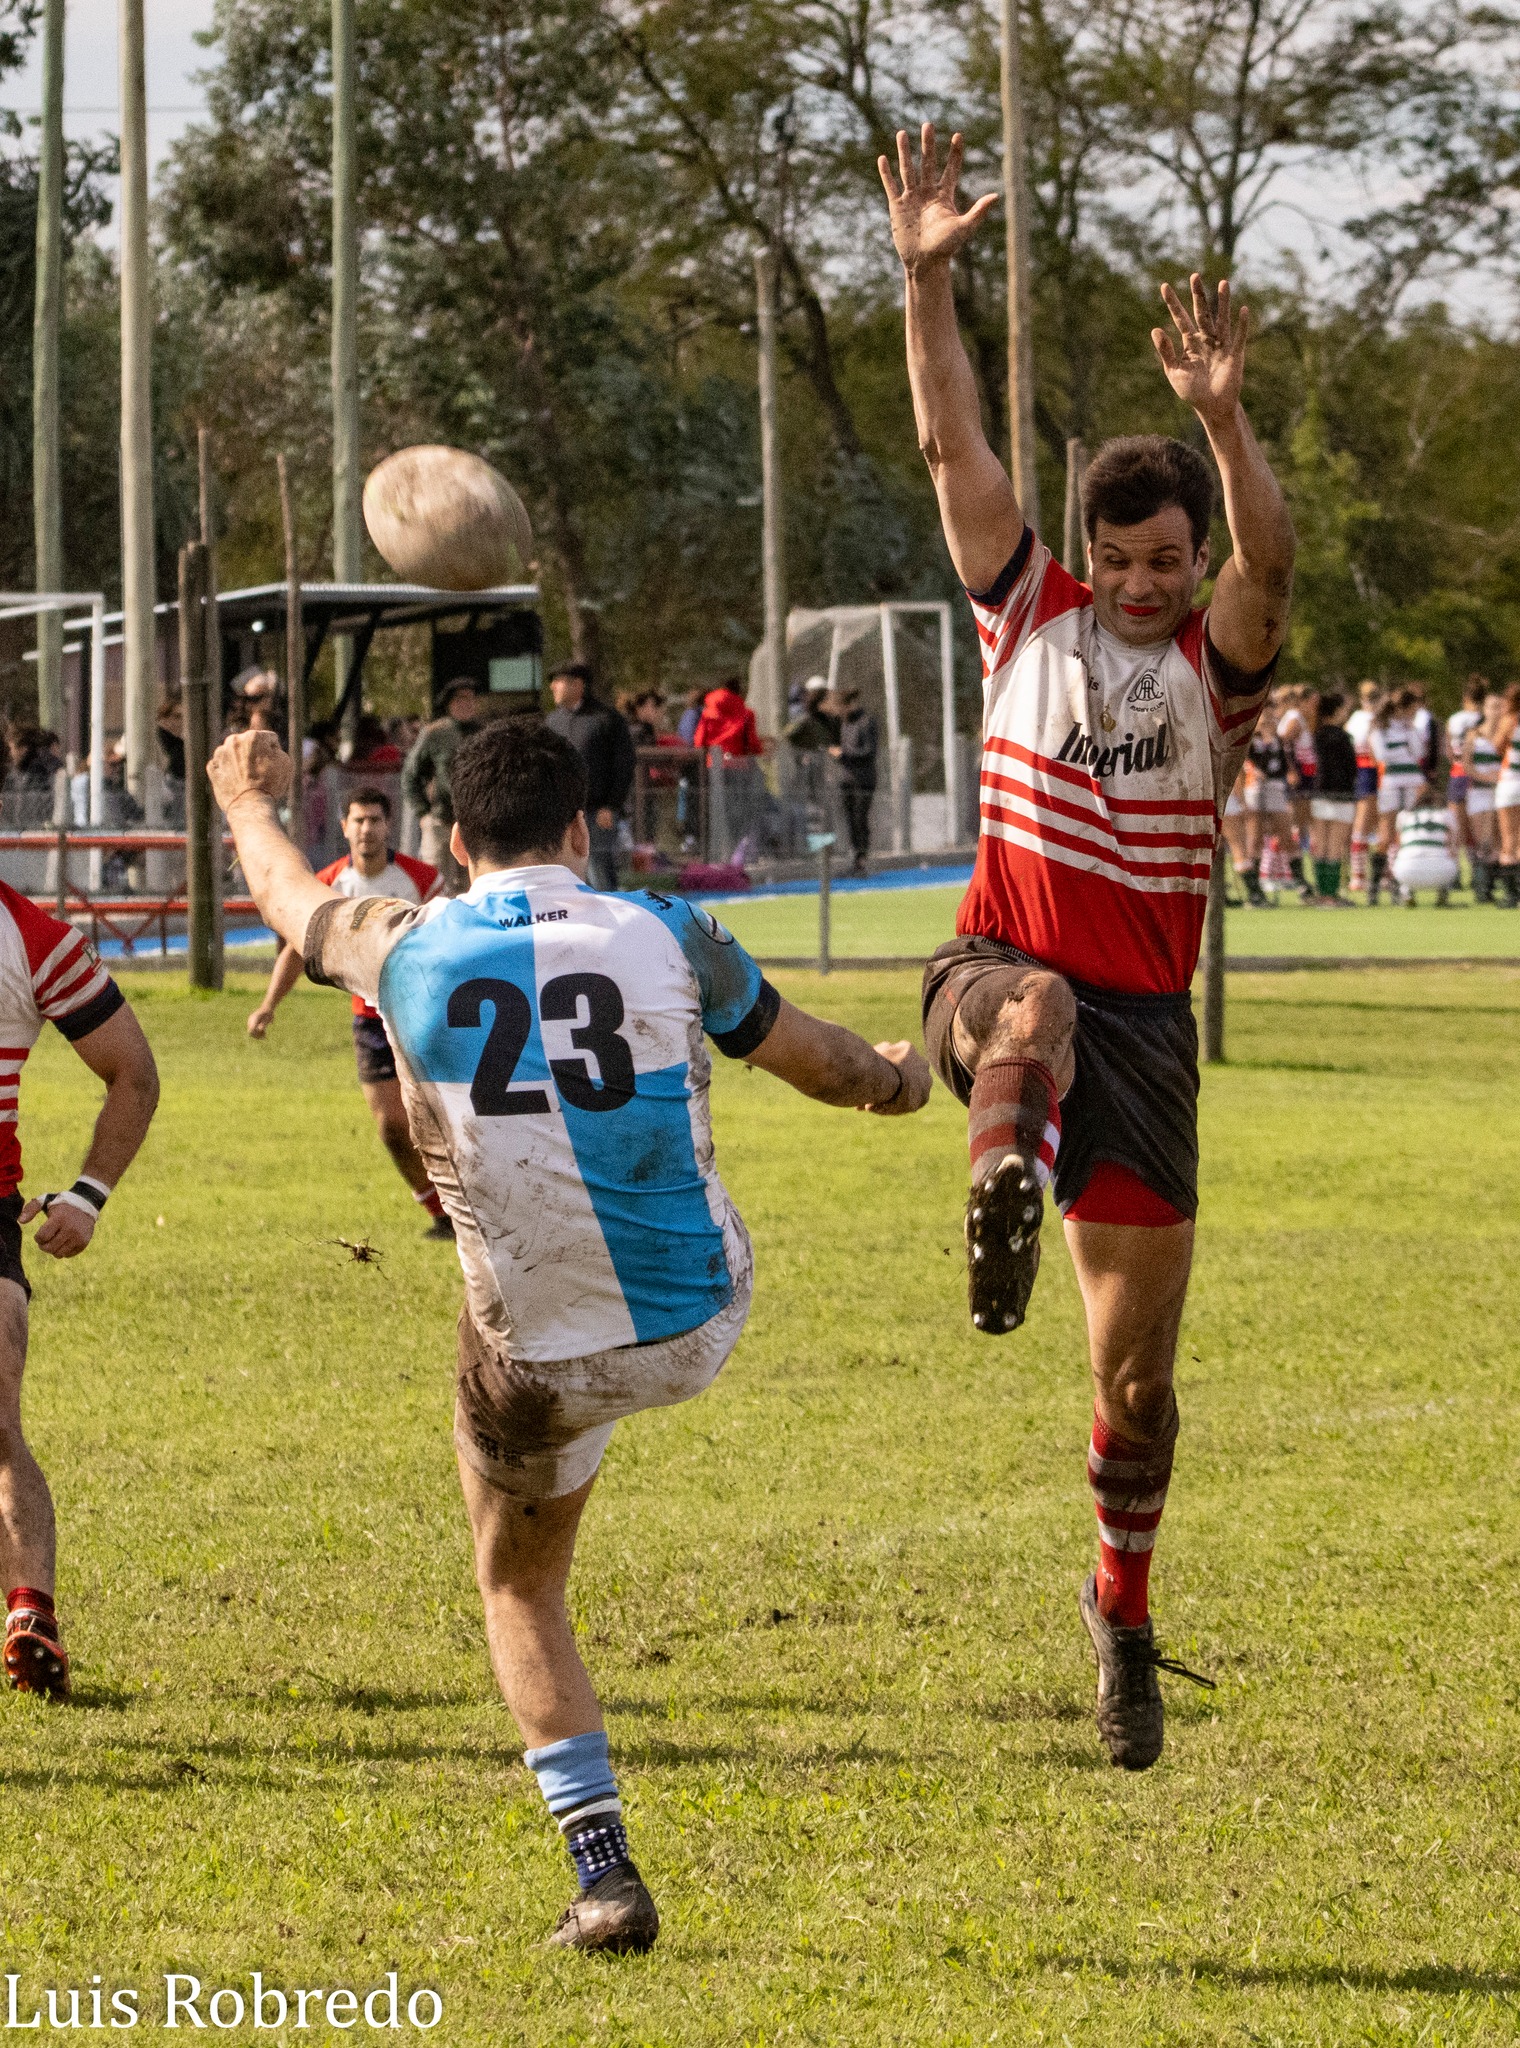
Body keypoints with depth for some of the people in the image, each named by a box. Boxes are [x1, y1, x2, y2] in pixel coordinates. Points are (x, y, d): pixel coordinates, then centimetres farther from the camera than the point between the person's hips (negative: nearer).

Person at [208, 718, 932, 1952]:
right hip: (701, 1327, 1)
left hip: (539, 1362, -1)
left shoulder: (407, 953, -10)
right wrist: (897, 1080, 31)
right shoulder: (668, 939, -10)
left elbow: (288, 897, 15)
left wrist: (249, 803, 37)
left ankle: (606, 1876, 7)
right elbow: (819, 1062, 7)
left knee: (520, 1592, 19)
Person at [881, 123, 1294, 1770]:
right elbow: (954, 448, -5)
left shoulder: (1217, 658, 1)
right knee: (1033, 1007, -42)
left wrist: (1223, 421, -39)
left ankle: (1122, 1601, 29)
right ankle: (1000, 1200, -73)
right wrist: (926, 283, -17)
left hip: (1142, 1024, 1)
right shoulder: (1030, 614, 5)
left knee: (1137, 1366, 6)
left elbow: (1270, 557, -22)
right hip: (997, 971, -1)